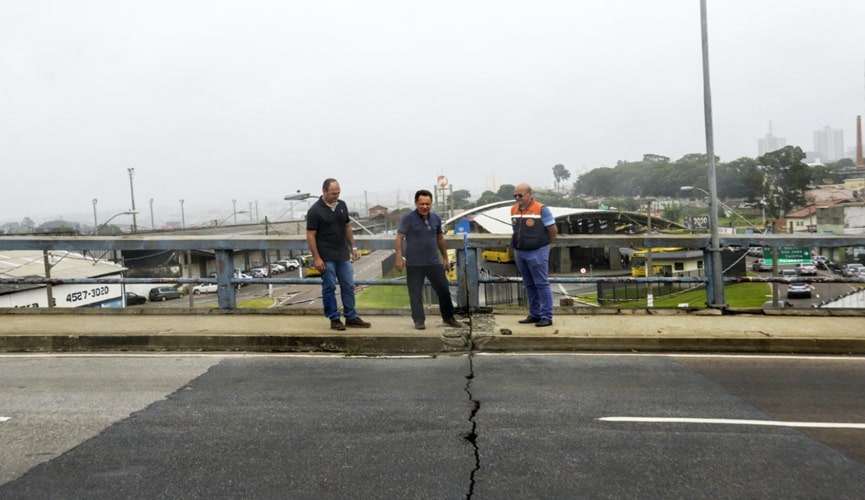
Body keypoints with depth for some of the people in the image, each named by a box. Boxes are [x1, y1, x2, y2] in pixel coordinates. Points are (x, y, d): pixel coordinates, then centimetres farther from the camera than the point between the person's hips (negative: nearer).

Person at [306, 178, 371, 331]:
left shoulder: (342, 205, 7)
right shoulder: (315, 210, -11)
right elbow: (310, 235, -11)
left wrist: (353, 247, 12)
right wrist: (316, 258, -15)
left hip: (343, 255, 6)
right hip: (326, 258, -6)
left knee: (348, 286, 8)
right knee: (329, 288, 2)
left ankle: (351, 318, 16)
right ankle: (334, 319, 12)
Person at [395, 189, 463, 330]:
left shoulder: (436, 218, 7)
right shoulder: (408, 218, -8)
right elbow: (399, 238, -10)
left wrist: (445, 258, 18)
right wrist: (399, 259, -17)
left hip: (434, 262, 4)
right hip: (414, 264, -4)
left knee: (444, 290, 8)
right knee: (415, 293, 3)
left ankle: (448, 317, 23)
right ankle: (419, 320, 16)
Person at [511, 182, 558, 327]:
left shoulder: (541, 209, -11)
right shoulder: (514, 210, 8)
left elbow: (553, 230, -6)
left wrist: (544, 243, 5)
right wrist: (518, 244, 12)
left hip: (537, 253, -7)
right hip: (519, 253, 7)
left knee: (542, 284, -2)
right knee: (529, 285, 13)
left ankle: (546, 316, 3)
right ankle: (534, 314, 22)